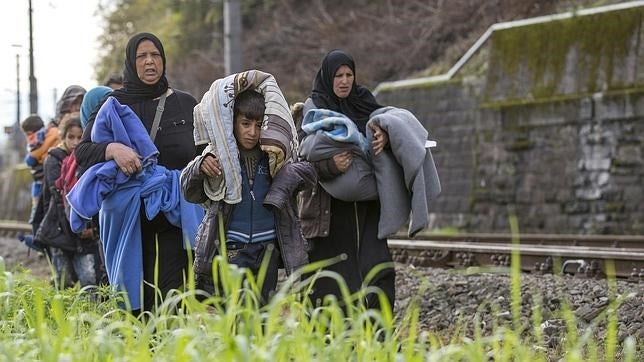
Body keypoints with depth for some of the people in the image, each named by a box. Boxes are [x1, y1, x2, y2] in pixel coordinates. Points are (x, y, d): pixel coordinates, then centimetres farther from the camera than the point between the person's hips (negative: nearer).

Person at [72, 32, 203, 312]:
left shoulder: (185, 104, 11)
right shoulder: (114, 105, 8)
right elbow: (82, 151, 1)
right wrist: (112, 149, -19)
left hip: (174, 214, 0)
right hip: (128, 217, 0)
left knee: (171, 298, -13)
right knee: (135, 299, -3)